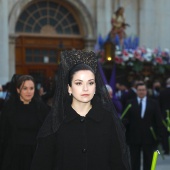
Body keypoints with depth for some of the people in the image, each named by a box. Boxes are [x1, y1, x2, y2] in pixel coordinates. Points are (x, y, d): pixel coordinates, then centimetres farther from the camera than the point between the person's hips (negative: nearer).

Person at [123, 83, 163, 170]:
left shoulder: (153, 103, 5)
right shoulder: (130, 103, 4)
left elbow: (158, 121, 3)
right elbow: (126, 120, 2)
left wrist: (158, 136, -3)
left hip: (149, 138, 0)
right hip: (134, 138, 0)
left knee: (148, 161, 7)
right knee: (135, 162, 5)